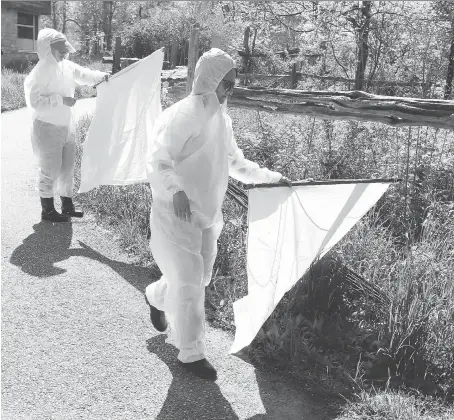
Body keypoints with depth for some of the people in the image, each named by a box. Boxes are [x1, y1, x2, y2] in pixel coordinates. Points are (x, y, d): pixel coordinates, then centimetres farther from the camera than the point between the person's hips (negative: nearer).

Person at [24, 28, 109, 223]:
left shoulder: (66, 66, 2)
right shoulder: (41, 71, -19)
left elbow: (83, 74, 11)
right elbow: (34, 101, -22)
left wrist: (100, 76, -9)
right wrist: (61, 100, -23)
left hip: (67, 126, 8)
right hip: (47, 128, -8)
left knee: (68, 168, 16)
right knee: (50, 171, 3)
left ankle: (67, 206, 30)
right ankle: (47, 210, 18)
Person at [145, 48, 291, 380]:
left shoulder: (221, 117, 7)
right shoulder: (182, 115, -17)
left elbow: (235, 162, 19)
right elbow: (158, 162, -20)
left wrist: (270, 177, 14)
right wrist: (175, 190, -37)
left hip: (208, 212, 8)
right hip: (178, 213, -8)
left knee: (200, 276, 18)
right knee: (189, 282, -2)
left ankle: (156, 297, 48)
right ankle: (191, 353, 15)